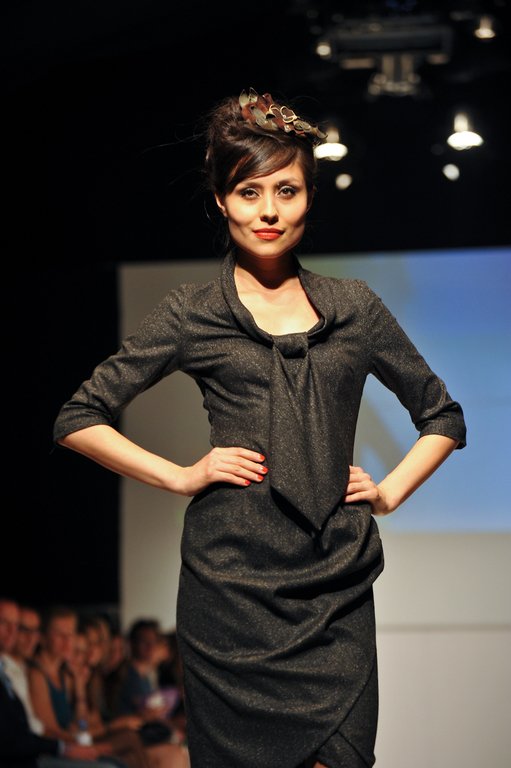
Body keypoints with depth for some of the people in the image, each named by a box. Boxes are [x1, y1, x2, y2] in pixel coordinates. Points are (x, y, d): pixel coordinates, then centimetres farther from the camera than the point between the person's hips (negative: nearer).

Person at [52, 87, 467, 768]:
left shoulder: (354, 308, 12)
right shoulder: (192, 314, 6)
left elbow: (443, 417, 22)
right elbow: (78, 421, 7)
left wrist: (390, 491, 8)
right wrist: (181, 476, -1)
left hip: (335, 587, 2)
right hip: (231, 582, -1)